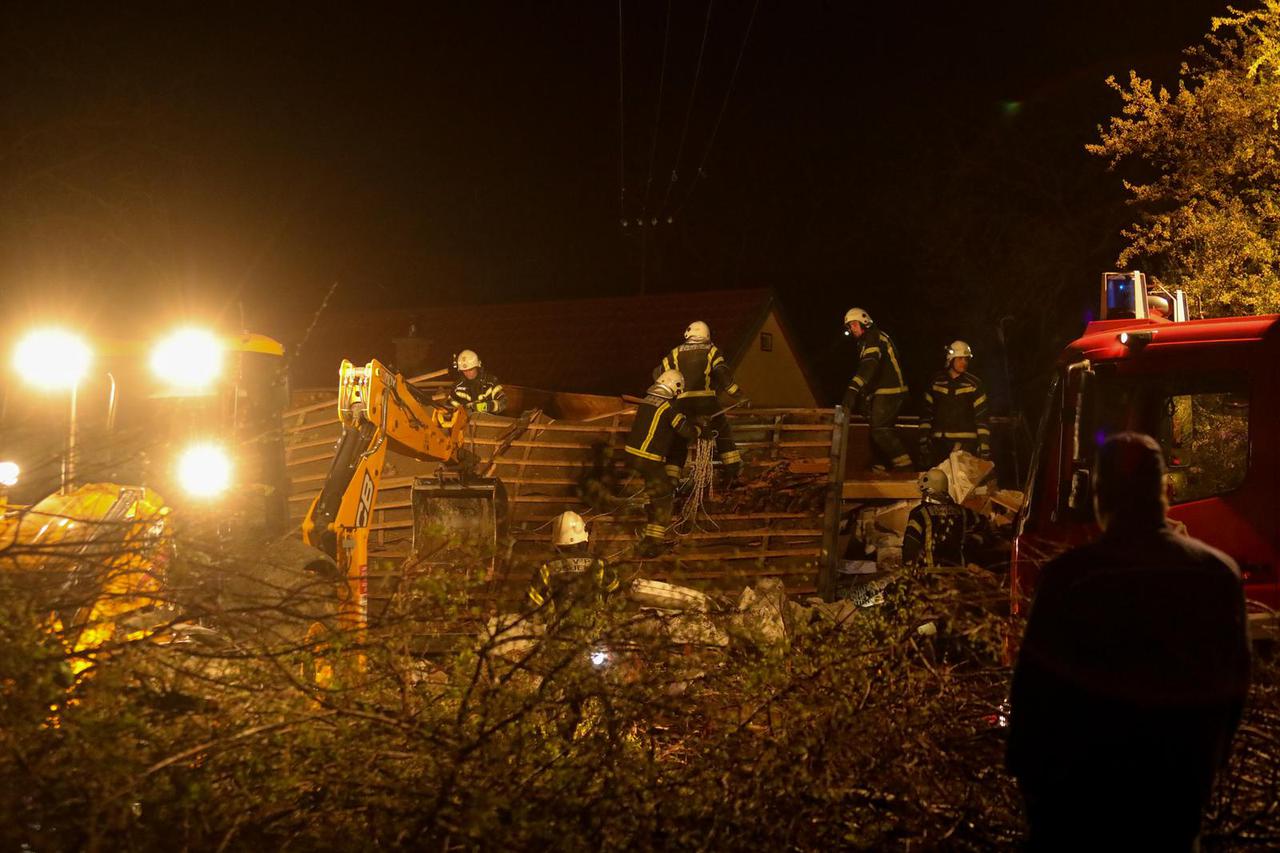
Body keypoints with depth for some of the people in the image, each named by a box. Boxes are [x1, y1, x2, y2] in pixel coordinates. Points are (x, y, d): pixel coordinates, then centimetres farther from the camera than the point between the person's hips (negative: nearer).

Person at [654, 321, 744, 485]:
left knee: (678, 439, 8)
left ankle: (671, 476, 3)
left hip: (683, 402, 2)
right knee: (723, 432, 14)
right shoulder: (711, 351, 7)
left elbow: (658, 373, 12)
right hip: (706, 399, -2)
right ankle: (733, 467, 8)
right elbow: (723, 373, -7)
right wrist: (735, 391, -1)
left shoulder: (677, 353, 13)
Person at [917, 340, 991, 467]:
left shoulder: (974, 384, 1)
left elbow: (982, 417, -2)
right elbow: (926, 413, 11)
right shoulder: (937, 381, 7)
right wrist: (923, 441, 5)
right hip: (938, 441, 3)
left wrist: (985, 447, -8)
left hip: (965, 442, -3)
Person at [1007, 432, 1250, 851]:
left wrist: (1028, 770, 1)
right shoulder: (1219, 572, -7)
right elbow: (1234, 685, 3)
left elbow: (1036, 686, -12)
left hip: (1081, 787, -3)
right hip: (1179, 787, 3)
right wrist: (1207, 763, 17)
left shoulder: (1070, 575, -19)